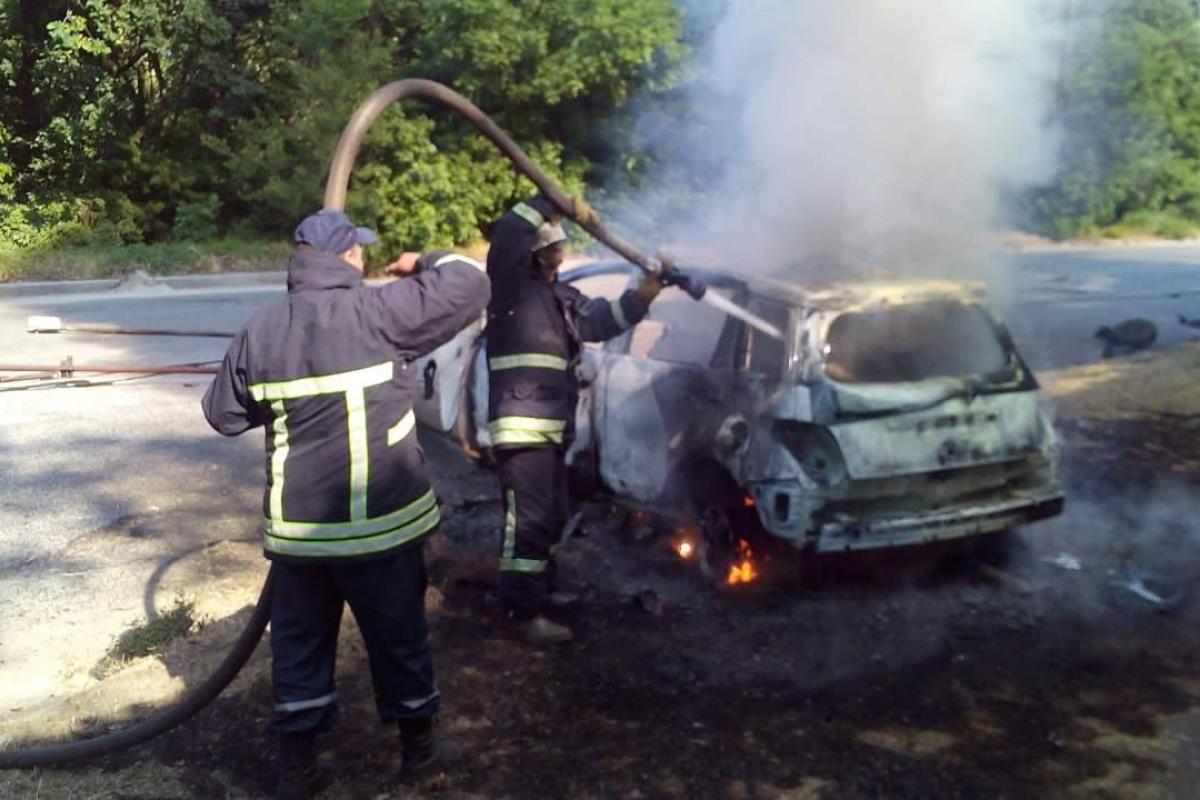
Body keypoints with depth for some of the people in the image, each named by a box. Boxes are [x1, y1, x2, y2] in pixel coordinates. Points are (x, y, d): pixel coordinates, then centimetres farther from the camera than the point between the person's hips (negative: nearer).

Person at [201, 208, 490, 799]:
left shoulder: (259, 331, 1)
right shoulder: (378, 311, -15)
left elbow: (223, 414, 13)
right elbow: (470, 286, -11)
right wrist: (430, 261, 8)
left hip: (295, 525, 4)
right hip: (378, 521, -3)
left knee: (299, 642, 16)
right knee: (398, 635, 15)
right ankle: (417, 744, 32)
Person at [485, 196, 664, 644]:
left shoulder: (562, 296, 18)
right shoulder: (510, 286, -6)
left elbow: (602, 321, 8)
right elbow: (507, 233, -22)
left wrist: (644, 293, -4)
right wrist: (558, 205, -19)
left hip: (554, 427, 9)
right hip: (522, 426, -9)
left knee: (551, 517, 20)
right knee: (529, 519, -9)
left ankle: (540, 588, 35)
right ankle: (524, 611, -3)